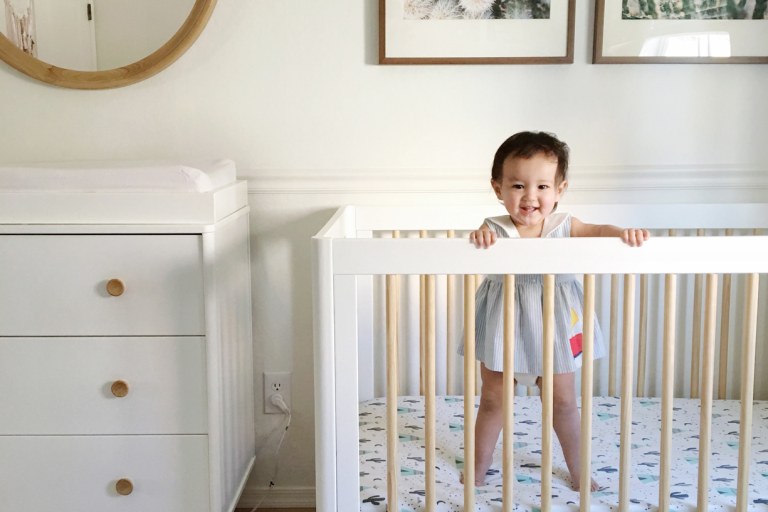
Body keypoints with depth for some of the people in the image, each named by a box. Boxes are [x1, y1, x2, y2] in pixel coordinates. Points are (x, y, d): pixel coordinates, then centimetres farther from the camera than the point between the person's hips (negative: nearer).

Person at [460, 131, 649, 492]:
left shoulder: (563, 226, -8)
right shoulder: (494, 229, -12)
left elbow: (598, 232, -21)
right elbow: (477, 247, -29)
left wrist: (624, 233, -43)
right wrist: (479, 239, -53)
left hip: (553, 325, 1)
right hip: (504, 326, -1)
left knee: (563, 402, 14)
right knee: (492, 401, 13)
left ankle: (579, 471, 32)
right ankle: (477, 470, 29)